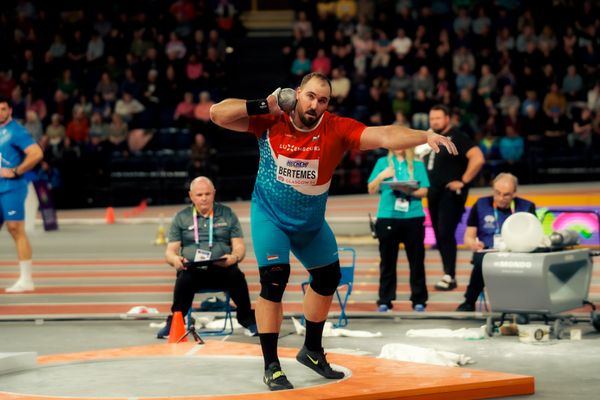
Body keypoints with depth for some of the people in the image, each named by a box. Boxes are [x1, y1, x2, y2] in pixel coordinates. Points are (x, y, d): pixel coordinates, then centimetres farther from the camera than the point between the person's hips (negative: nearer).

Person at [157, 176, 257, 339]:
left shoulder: (227, 214, 13)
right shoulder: (181, 218, 13)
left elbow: (240, 247, 8)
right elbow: (170, 251, 9)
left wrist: (234, 257, -18)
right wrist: (175, 259, -17)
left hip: (222, 269, 0)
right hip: (193, 269, 0)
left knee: (237, 276, -32)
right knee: (184, 279, -34)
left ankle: (247, 319, -16)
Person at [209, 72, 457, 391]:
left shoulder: (337, 129, -20)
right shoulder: (270, 122, -20)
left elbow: (385, 136, -31)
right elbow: (217, 114, -22)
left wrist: (426, 136, -47)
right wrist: (263, 106, -31)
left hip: (311, 221, 4)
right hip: (270, 215, -4)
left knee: (328, 278, 15)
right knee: (274, 281, -17)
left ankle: (312, 351, 37)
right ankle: (271, 367, -7)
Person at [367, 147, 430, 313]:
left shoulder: (417, 164, 7)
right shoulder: (383, 162, 9)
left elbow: (424, 191, 1)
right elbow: (371, 189, 8)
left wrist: (408, 190, -17)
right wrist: (381, 176, -8)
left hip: (413, 217, -1)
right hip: (387, 217, 1)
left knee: (416, 260, 1)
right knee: (387, 261, 4)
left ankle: (419, 300, 6)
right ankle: (385, 300, 9)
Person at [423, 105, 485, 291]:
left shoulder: (457, 138, -9)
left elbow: (478, 158, -20)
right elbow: (424, 162, 31)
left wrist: (463, 181, -18)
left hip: (451, 193, -8)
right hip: (434, 192, 8)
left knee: (446, 234, -14)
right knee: (439, 235, 8)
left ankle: (449, 277, -12)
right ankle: (448, 274, 14)